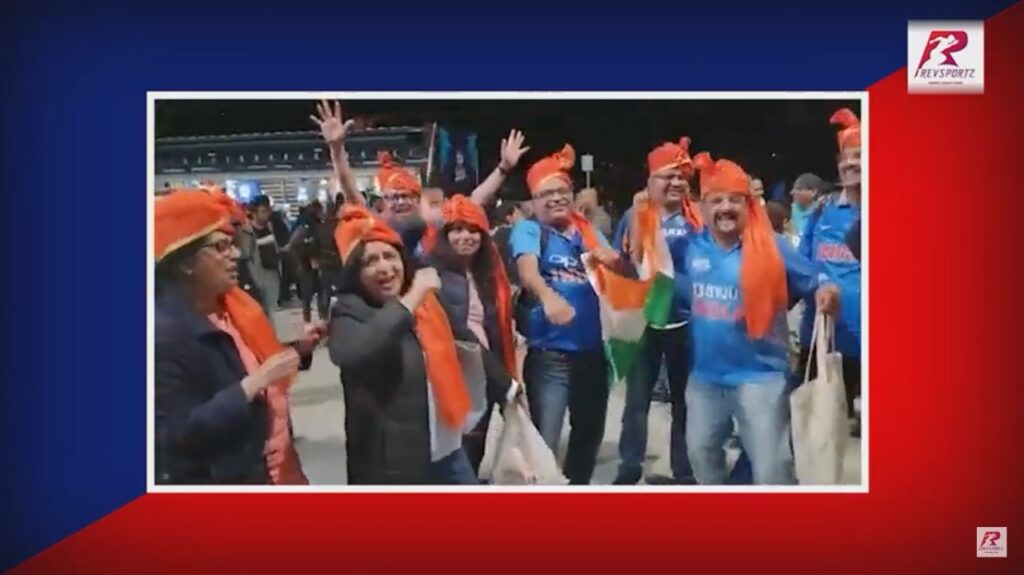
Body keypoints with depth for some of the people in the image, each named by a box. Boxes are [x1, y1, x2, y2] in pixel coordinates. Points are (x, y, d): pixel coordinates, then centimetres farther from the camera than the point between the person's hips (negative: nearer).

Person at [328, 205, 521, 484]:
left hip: (447, 451, 7)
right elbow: (349, 355, -37)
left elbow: (467, 342, 21)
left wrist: (508, 388, 29)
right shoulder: (349, 312, -13)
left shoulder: (426, 299, 5)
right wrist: (409, 301, -30)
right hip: (389, 462, -6)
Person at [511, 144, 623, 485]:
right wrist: (547, 295, -47)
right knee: (544, 442, -5)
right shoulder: (528, 230, -5)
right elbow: (527, 268, -25)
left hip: (592, 350, 6)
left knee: (590, 432, 20)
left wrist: (614, 260, -19)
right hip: (549, 354, -5)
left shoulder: (588, 230, 10)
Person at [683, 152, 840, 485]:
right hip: (705, 375, 5)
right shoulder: (693, 248, 1)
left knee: (771, 469, -6)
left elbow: (813, 283, -4)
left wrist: (825, 294, -24)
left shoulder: (773, 249, -9)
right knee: (701, 452, 23)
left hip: (759, 375, -5)